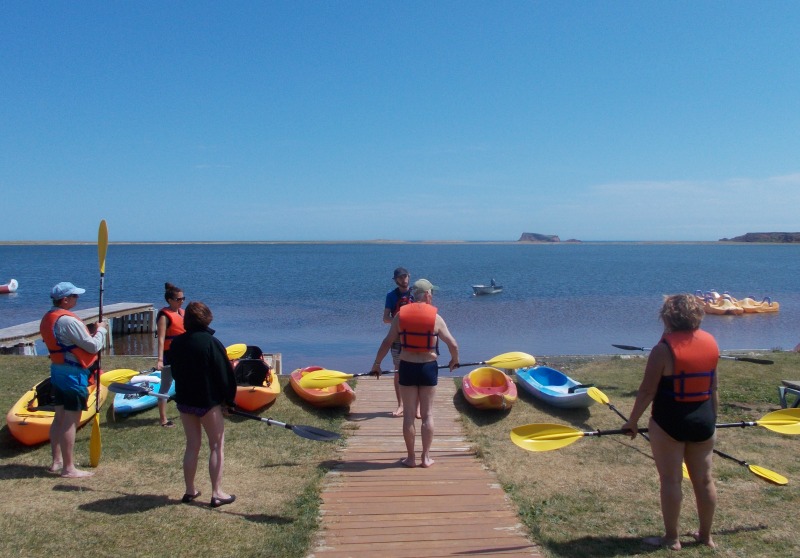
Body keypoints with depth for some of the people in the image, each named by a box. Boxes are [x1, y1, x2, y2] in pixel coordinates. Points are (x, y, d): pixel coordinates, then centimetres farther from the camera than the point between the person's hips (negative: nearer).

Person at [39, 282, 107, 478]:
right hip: (73, 374, -10)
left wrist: (92, 333, 9)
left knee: (59, 417, 16)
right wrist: (101, 330, -1)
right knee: (71, 421, -4)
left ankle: (56, 462, 25)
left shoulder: (47, 318, 9)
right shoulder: (68, 320, -20)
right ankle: (68, 468, 1)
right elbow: (93, 346, -18)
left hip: (57, 370, 10)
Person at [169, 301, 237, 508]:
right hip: (209, 402, -5)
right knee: (217, 446, 5)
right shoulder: (211, 342, -16)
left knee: (192, 446, 16)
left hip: (184, 401, 5)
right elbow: (225, 375, -13)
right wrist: (228, 401, -2)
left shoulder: (176, 343, 0)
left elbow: (175, 372, 12)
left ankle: (190, 491, 23)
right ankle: (217, 493, 4)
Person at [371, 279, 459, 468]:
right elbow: (453, 344, -3)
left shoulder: (400, 315, -2)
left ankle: (411, 458, 13)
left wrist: (377, 363, 9)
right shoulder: (436, 317, -5)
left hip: (407, 367, 1)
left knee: (409, 414, 7)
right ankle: (426, 457, 12)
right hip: (428, 368, -1)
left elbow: (387, 342, -2)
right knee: (427, 414, 8)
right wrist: (454, 361, 17)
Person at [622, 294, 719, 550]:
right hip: (703, 421, 6)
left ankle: (671, 538, 14)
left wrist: (632, 421, -3)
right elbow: (713, 387, 9)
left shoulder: (664, 349, -16)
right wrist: (712, 419, 19)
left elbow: (647, 390, -14)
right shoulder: (711, 343, 1)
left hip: (669, 422, -6)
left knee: (671, 479, 5)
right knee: (704, 478, 15)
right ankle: (705, 535, 30)